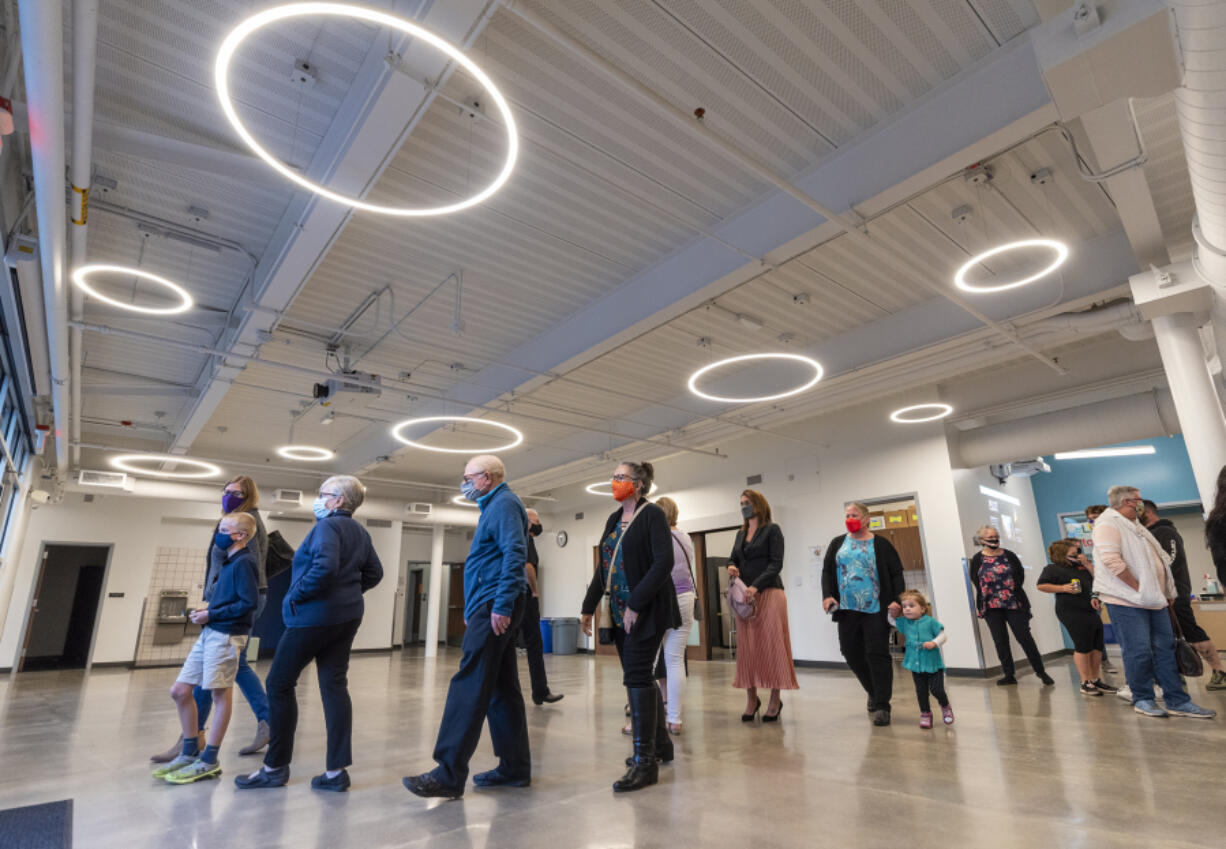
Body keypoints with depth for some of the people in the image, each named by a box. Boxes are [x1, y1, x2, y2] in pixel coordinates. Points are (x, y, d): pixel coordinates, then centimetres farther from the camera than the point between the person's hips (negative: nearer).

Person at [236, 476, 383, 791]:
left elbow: (325, 566, -29)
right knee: (334, 686, 9)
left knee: (279, 684, 8)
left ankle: (275, 767, 19)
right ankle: (337, 770, 11)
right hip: (347, 615, 8)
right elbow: (374, 573, 15)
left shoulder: (327, 526, -14)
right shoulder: (360, 532, 11)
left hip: (314, 615, -8)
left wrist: (297, 595, -16)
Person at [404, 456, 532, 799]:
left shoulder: (504, 504, -9)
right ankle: (515, 767, 18)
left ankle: (450, 774, -4)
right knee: (502, 687, 11)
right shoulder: (494, 506, 21)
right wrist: (473, 610, 23)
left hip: (493, 606, -10)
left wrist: (501, 606, -25)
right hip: (493, 607, 10)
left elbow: (515, 555, -21)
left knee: (469, 687, -9)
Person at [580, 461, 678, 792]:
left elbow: (663, 563, -18)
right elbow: (603, 568, 15)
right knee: (638, 676, 13)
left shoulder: (652, 515, -8)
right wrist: (588, 607, 11)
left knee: (636, 676, -9)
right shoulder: (614, 519, 13)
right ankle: (660, 743, 30)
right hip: (620, 612, 8)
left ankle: (645, 761, 0)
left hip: (647, 610, -7)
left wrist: (636, 605, -21)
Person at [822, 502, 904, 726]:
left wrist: (896, 600, -11)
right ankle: (874, 691, 32)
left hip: (876, 609, -4)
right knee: (852, 654, 9)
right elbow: (827, 571, 10)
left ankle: (881, 706, 5)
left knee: (877, 655, -4)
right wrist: (827, 595, -4)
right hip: (847, 609, 4)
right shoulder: (837, 543, 12)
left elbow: (896, 574, 1)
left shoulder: (881, 544, 3)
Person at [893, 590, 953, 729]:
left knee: (936, 690, -2)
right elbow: (892, 621, 19)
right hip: (916, 665, 4)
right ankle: (925, 714, 26)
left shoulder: (930, 621, -9)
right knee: (921, 691, 9)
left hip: (933, 663, -4)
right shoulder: (904, 622, 4)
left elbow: (942, 635, -6)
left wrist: (934, 643, -22)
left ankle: (946, 707, 28)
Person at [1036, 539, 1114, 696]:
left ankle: (1096, 680, 21)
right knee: (1083, 646, -7)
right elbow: (1040, 586, -8)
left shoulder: (1081, 566, 18)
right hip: (1071, 611, -8)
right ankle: (1085, 683, 1)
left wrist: (1087, 564, 5)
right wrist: (1063, 588, -15)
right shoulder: (1053, 568, -4)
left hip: (1090, 610, 8)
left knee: (1097, 646, 9)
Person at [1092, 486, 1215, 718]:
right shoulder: (1108, 524, -12)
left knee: (1166, 650, 10)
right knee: (1139, 652, -3)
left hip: (1154, 600, 10)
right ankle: (1142, 699, 10)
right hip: (1127, 602, -10)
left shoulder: (1135, 526, 20)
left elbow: (1159, 559, 26)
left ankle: (1177, 701, 17)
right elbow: (1111, 560, -24)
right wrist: (1138, 588, -19)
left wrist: (1167, 591, 16)